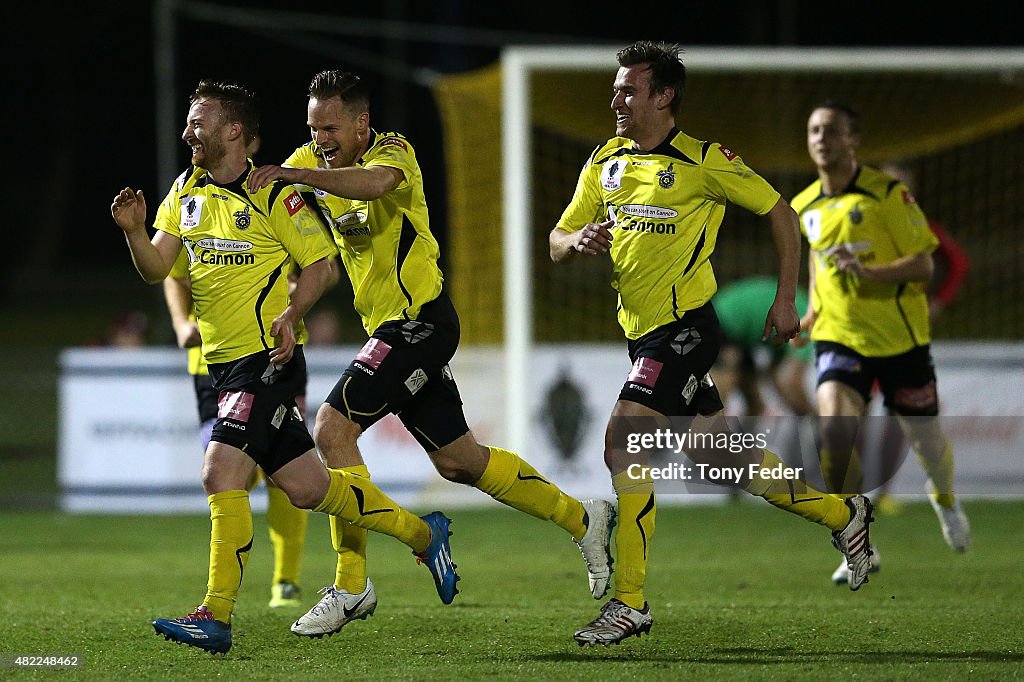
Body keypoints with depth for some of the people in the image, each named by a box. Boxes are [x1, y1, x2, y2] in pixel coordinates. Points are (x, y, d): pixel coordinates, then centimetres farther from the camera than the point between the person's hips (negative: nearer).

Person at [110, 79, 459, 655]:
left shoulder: (273, 195, -8)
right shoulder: (185, 192, 12)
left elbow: (323, 265, -5)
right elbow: (156, 268, 5)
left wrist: (289, 315, -19)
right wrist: (134, 231, -14)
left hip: (267, 359, -8)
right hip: (225, 363, 8)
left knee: (222, 473, -17)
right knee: (305, 486, 5)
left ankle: (217, 616, -11)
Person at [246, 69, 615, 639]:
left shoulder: (394, 152, -16)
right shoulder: (313, 161, 7)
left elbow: (377, 181, -40)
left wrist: (296, 175, -51)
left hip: (421, 322, -9)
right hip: (392, 329, 9)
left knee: (333, 428, -17)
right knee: (457, 460, 15)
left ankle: (351, 586, -12)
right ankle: (584, 519, 30)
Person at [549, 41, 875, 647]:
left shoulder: (703, 161, -8)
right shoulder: (606, 161, 9)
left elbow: (780, 213, -1)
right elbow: (556, 244, 10)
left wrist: (786, 300, -3)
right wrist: (578, 241, -14)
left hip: (685, 325, -7)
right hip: (642, 329, 7)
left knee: (622, 441, -19)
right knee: (722, 455, 14)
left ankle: (630, 602, -16)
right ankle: (843, 514, 33)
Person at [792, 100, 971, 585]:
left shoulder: (888, 193, -11)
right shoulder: (804, 207, 4)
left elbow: (923, 265, -12)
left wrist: (869, 273, -28)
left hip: (899, 336, -2)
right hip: (839, 336, 2)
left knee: (925, 437, 10)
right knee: (835, 427, -23)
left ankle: (944, 497, 48)